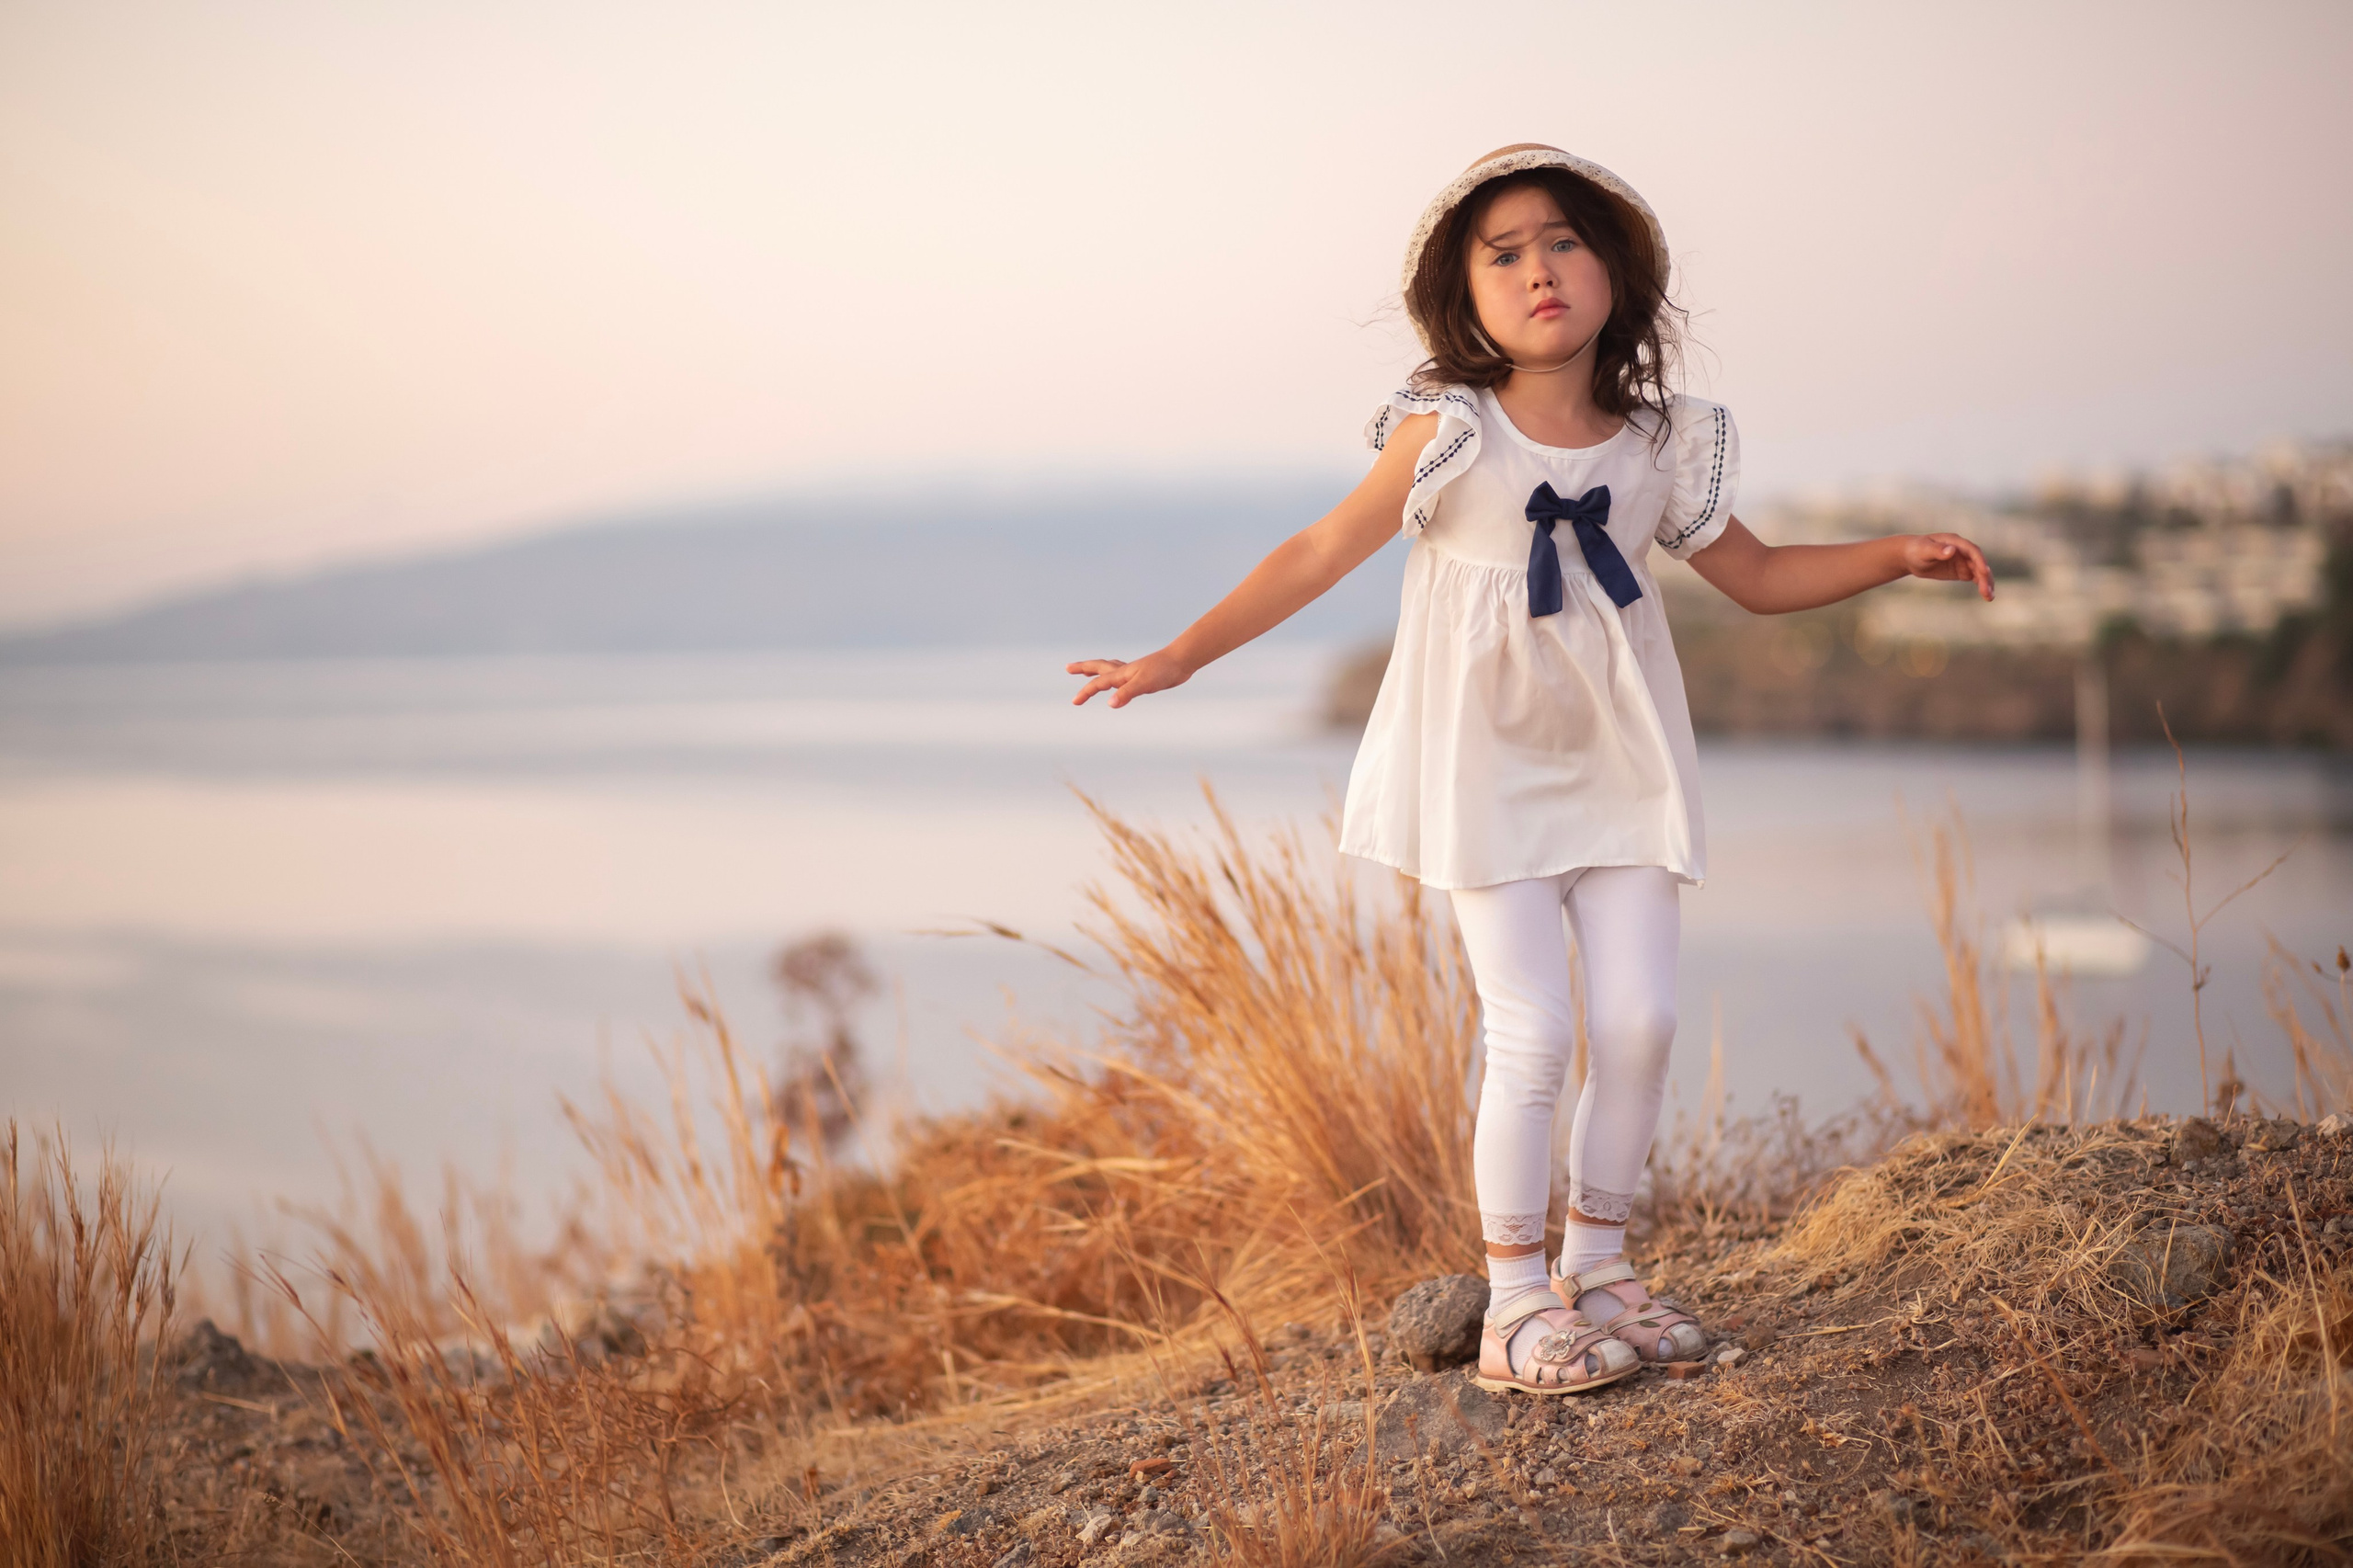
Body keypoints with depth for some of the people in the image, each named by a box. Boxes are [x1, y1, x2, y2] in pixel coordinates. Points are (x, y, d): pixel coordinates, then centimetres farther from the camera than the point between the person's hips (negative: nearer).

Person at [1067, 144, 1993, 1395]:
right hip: (1488, 771, -4)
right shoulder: (1450, 437, -9)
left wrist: (1898, 557, 3)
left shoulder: (1661, 447, 2)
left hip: (1620, 765, 4)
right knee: (1532, 1033, -8)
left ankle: (1595, 1266, 19)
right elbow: (1321, 554, -6)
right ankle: (1515, 1305, 6)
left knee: (1639, 1020, -1)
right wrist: (1176, 659, -9)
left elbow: (1756, 576, 15)